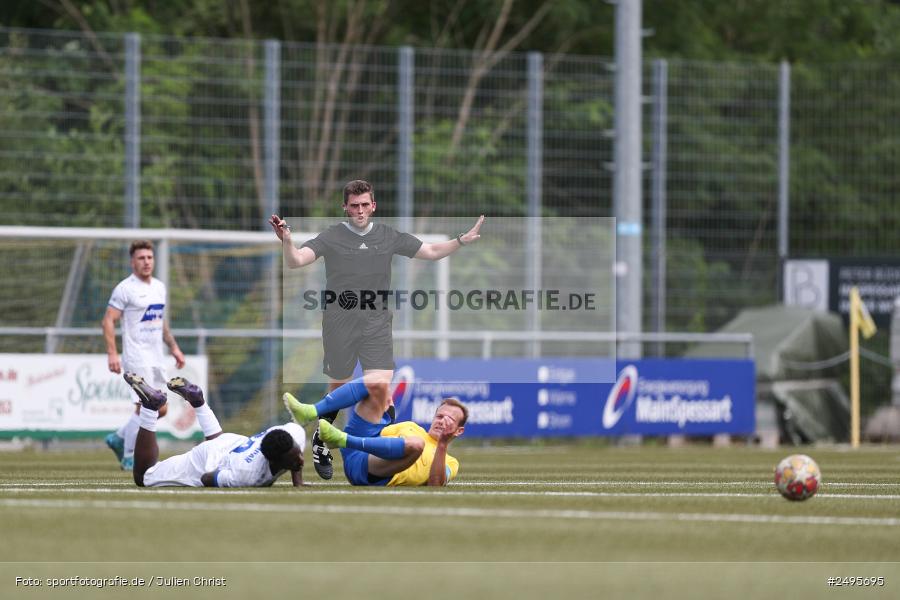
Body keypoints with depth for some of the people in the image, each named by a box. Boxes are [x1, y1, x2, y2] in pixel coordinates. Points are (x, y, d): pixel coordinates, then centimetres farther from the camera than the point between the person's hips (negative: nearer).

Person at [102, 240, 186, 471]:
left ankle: (119, 439, 24)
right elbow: (108, 320, -12)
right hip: (137, 357, -8)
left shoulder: (159, 287, 14)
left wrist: (173, 347, 18)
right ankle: (129, 458, -2)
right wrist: (112, 353, -21)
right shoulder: (125, 288, -9)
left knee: (160, 409, 8)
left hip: (157, 357, 8)